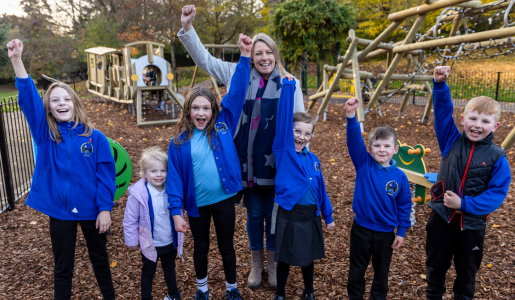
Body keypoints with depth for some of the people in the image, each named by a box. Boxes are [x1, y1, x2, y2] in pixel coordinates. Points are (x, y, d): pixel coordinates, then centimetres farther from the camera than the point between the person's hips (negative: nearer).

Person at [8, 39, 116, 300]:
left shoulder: (95, 138, -7)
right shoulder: (45, 135, -3)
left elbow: (106, 175, -8)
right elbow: (29, 99, -14)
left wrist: (105, 208, -12)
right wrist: (17, 60, -22)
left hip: (92, 210, 0)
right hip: (59, 211, 1)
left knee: (99, 258, 19)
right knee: (62, 267, 15)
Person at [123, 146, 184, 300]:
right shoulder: (138, 194, -23)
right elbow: (130, 220, -14)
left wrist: (178, 236, 8)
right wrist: (132, 241, -8)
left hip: (170, 242, 4)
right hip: (150, 245, -4)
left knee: (170, 269, 26)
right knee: (148, 273, 20)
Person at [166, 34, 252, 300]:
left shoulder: (223, 127, -5)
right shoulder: (179, 142, -5)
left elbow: (236, 93, -10)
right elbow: (174, 178, -4)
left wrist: (245, 55, -16)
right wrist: (176, 212, -9)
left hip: (223, 200, 0)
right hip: (197, 205, 1)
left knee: (227, 246, 17)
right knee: (200, 248, 20)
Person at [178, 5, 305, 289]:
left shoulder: (290, 83, 1)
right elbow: (204, 59, 8)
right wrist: (187, 28, -2)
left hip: (276, 162, -1)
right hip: (248, 162, 1)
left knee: (273, 214, 12)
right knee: (254, 214, 14)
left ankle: (273, 263, 34)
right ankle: (256, 263, 36)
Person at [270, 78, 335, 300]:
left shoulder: (312, 159, 5)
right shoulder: (283, 150, -10)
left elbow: (320, 188, 12)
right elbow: (284, 118, -21)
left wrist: (328, 216, 17)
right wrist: (288, 86, -26)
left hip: (311, 216, 5)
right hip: (289, 215, -5)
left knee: (309, 256, 20)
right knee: (285, 258, 11)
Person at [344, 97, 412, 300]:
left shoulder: (399, 177, -8)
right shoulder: (363, 164, -11)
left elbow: (404, 205, 0)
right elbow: (354, 140, -25)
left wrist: (401, 231, 1)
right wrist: (351, 115, -40)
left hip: (386, 233, 1)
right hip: (361, 228, 0)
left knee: (381, 272, 19)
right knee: (356, 270, 17)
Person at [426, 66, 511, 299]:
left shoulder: (497, 158, -10)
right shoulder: (452, 141, -6)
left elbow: (497, 193, -15)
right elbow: (443, 110, -10)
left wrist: (464, 204, -23)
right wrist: (440, 84, -23)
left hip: (472, 224, -1)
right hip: (442, 217, 1)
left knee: (467, 271, 19)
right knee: (436, 265, 19)